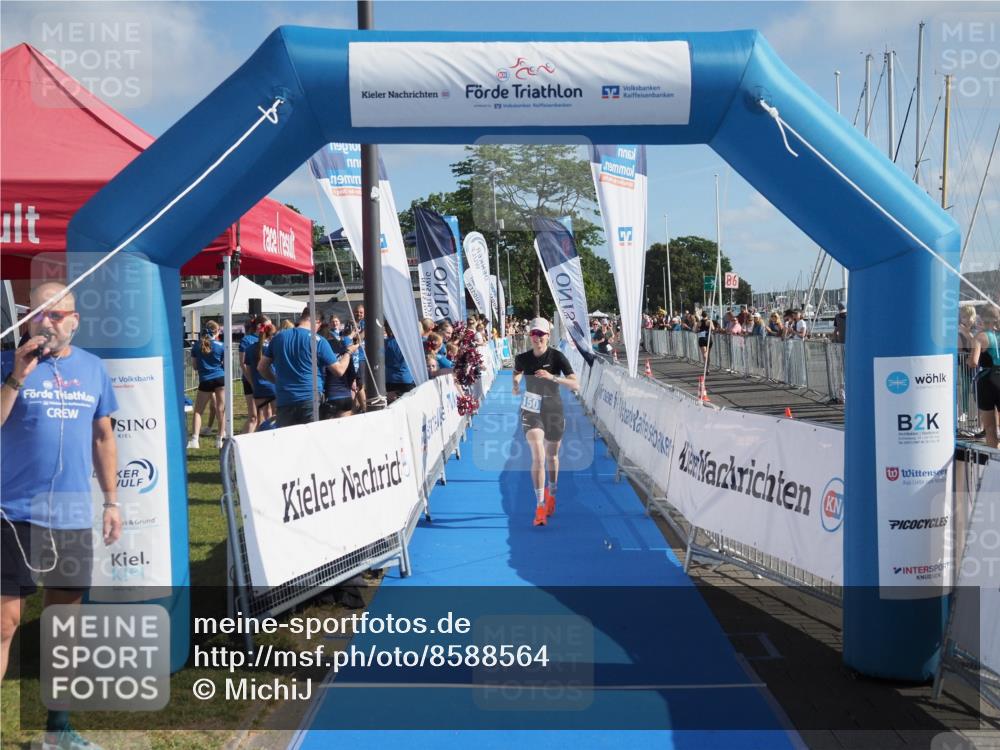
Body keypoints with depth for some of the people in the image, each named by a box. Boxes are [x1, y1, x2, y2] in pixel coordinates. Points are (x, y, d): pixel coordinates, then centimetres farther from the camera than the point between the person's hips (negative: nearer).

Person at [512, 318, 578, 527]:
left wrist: (552, 377, -32)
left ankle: (551, 493, 42)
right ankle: (540, 505, -13)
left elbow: (574, 385, -19)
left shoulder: (557, 357, -12)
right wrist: (516, 384, -2)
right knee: (538, 457, -16)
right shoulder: (522, 358, -5)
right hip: (531, 411, 0)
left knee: (551, 457, 16)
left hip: (554, 411, 0)